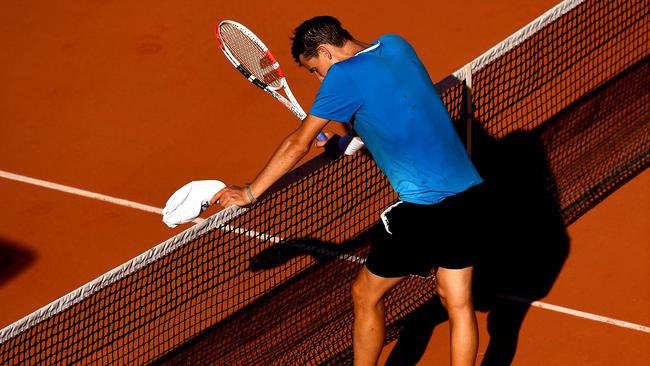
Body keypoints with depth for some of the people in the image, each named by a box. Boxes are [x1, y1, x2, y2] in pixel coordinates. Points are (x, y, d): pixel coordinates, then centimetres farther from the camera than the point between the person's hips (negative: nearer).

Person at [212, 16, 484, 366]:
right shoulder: (397, 45, 11)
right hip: (467, 190, 8)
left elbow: (298, 144, -4)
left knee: (365, 295, 11)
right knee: (458, 305, 13)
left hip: (424, 205, -8)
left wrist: (249, 193, 5)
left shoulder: (343, 76, -10)